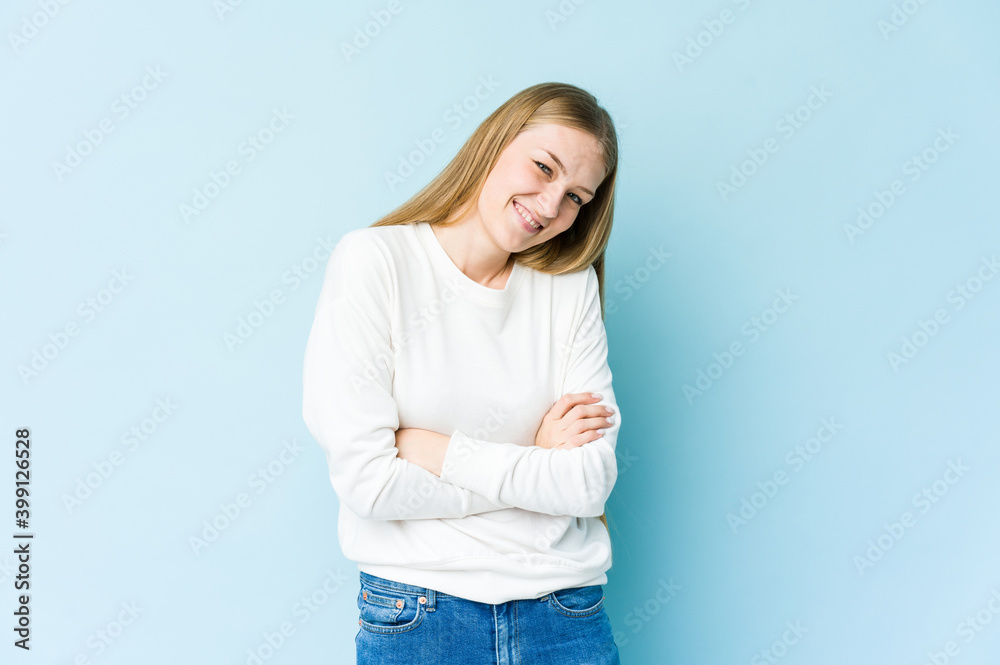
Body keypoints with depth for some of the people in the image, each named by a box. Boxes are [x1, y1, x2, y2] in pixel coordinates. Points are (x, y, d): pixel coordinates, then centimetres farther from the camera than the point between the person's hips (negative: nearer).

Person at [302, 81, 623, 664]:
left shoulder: (571, 284, -1)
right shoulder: (374, 261, -10)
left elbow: (592, 480, -8)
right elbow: (368, 481, -16)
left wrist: (432, 449, -13)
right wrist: (536, 464, -9)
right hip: (417, 614, -2)